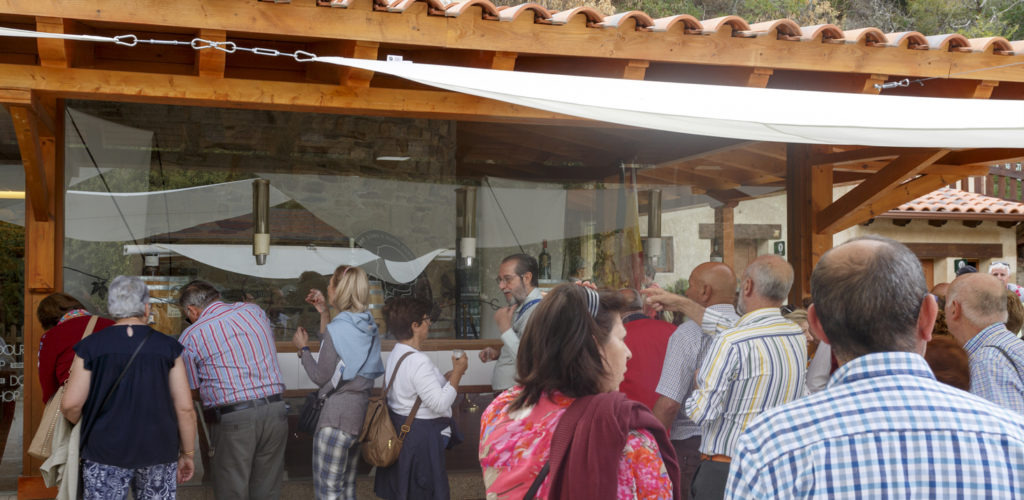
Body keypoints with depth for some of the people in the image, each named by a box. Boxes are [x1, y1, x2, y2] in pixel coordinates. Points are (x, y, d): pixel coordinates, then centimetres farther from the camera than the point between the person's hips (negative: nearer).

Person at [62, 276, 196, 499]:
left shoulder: (90, 346, -3)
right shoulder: (168, 347, -2)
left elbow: (71, 404, -5)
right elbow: (185, 408, -3)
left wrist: (78, 423, 17)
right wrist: (188, 454, 7)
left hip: (107, 454, -1)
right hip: (159, 453, 1)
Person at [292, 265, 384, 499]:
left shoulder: (337, 328, -16)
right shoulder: (369, 326, 8)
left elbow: (321, 377, -12)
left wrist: (303, 348, 0)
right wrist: (324, 312, 16)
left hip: (338, 414, -9)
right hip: (363, 411, 9)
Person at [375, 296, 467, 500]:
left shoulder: (395, 354, 7)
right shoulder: (418, 361, -24)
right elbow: (440, 404, -25)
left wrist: (449, 376, 9)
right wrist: (457, 373, -15)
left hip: (400, 429, 10)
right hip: (421, 436, -10)